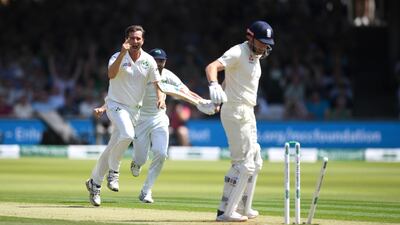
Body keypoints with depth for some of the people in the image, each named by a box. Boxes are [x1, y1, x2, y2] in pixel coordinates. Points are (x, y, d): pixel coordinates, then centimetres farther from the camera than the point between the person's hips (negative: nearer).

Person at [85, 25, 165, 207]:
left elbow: (157, 83, -3)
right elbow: (111, 74, -29)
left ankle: (94, 182, 22)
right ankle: (113, 171, -13)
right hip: (116, 104, -4)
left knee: (112, 149, 7)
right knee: (127, 134, -32)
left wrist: (160, 98, -24)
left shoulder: (149, 61, 1)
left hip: (134, 109, 4)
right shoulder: (118, 57, -10)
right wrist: (123, 53, -37)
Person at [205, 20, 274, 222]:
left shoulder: (256, 56, 13)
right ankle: (225, 211, -10)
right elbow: (211, 67, -30)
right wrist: (214, 85, -50)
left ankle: (243, 208, 26)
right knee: (244, 163, -12)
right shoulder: (238, 53, -15)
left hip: (248, 113, 10)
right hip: (235, 112, -10)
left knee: (255, 163, 16)